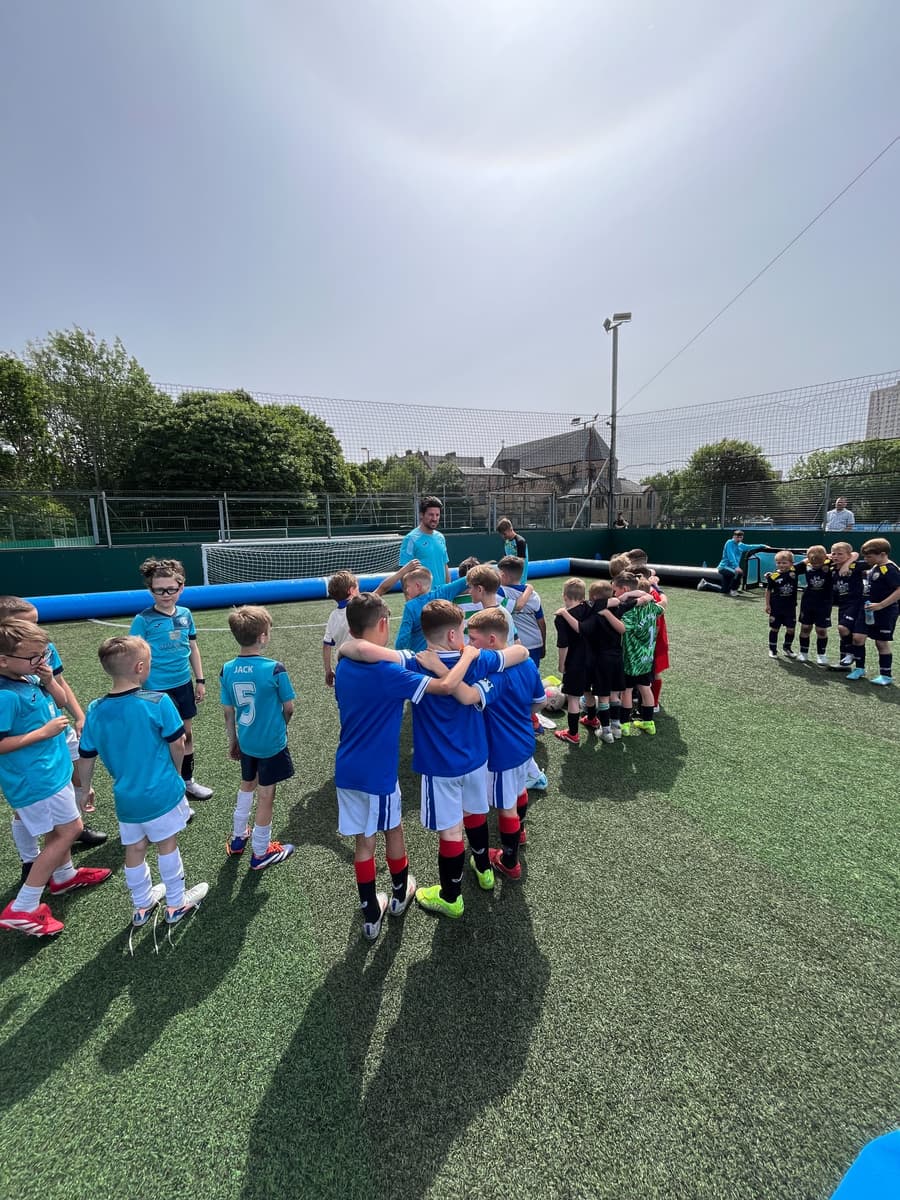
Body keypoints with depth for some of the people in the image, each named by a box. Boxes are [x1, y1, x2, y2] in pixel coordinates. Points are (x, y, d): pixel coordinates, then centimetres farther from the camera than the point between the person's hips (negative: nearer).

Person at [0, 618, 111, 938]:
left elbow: (60, 702, 11)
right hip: (35, 778, -9)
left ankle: (64, 875, 49)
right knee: (69, 829, -1)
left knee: (58, 830, 26)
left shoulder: (31, 678, -1)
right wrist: (44, 732, -23)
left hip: (49, 769, 9)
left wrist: (49, 681, -7)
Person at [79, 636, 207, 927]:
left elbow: (86, 761, 1)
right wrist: (176, 774, 6)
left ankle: (142, 906, 40)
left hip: (125, 796, 4)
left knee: (134, 850, 20)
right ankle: (176, 904, 31)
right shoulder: (158, 702, -22)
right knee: (167, 845, 14)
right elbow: (177, 745, -13)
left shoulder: (95, 711, -8)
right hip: (161, 793, -4)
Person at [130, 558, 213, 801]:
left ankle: (188, 781, 36)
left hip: (183, 684, 5)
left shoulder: (185, 614, 0)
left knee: (186, 733, 17)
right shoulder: (143, 620, -13)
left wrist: (200, 680, 11)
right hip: (157, 689, -4)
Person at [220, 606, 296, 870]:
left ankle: (238, 837, 43)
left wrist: (232, 741, 14)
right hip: (272, 743, -5)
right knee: (265, 795, 11)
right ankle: (260, 853, 27)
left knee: (247, 784, 28)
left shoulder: (227, 670, -9)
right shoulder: (275, 669, -23)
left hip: (245, 742, 5)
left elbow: (228, 711, 0)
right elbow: (289, 707, -12)